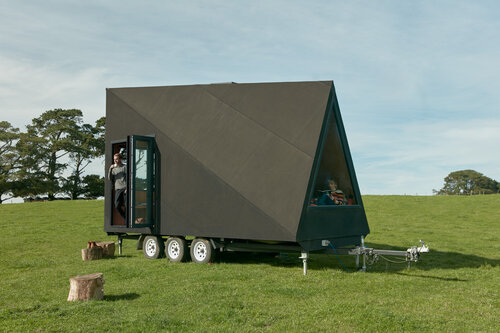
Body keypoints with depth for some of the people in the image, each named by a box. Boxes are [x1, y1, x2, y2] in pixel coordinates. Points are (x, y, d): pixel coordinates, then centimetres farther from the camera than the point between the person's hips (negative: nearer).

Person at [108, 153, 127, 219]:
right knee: (117, 205, -5)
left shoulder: (124, 167, 2)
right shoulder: (114, 169, 19)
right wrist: (110, 169, -4)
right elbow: (110, 178, 9)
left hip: (125, 188, -5)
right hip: (118, 189, 5)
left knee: (127, 205, -7)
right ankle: (126, 219, 9)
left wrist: (127, 188, -14)